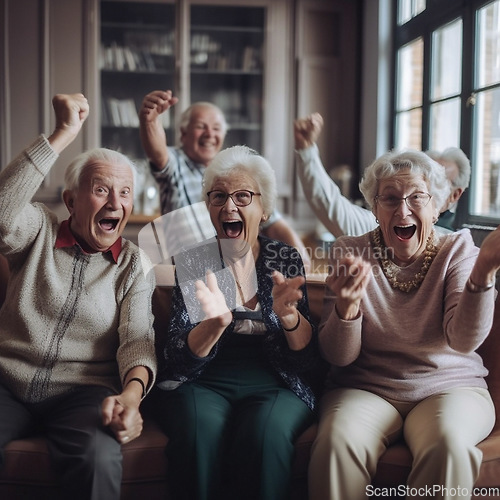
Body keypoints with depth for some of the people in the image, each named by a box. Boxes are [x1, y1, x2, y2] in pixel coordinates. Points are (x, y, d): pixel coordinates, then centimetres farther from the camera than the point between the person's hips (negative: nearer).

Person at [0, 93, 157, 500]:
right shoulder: (40, 231, 8)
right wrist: (63, 134, -18)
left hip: (82, 390, 0)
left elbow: (137, 338, -4)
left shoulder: (135, 264, 9)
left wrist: (132, 394, -27)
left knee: (100, 456, -33)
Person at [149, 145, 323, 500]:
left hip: (274, 384, 0)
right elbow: (176, 358, -5)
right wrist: (215, 323, -26)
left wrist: (288, 315, -20)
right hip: (203, 383, 0)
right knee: (200, 428, -32)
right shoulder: (192, 264, 5)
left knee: (266, 432, -32)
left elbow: (309, 358, 2)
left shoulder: (286, 259, 7)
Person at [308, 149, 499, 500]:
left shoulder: (457, 249, 0)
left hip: (449, 387, 0)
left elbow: (464, 340, -16)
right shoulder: (350, 254, 0)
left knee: (449, 443, -32)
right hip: (365, 388, 0)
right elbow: (339, 357, -6)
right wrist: (346, 306, -27)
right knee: (339, 441, -31)